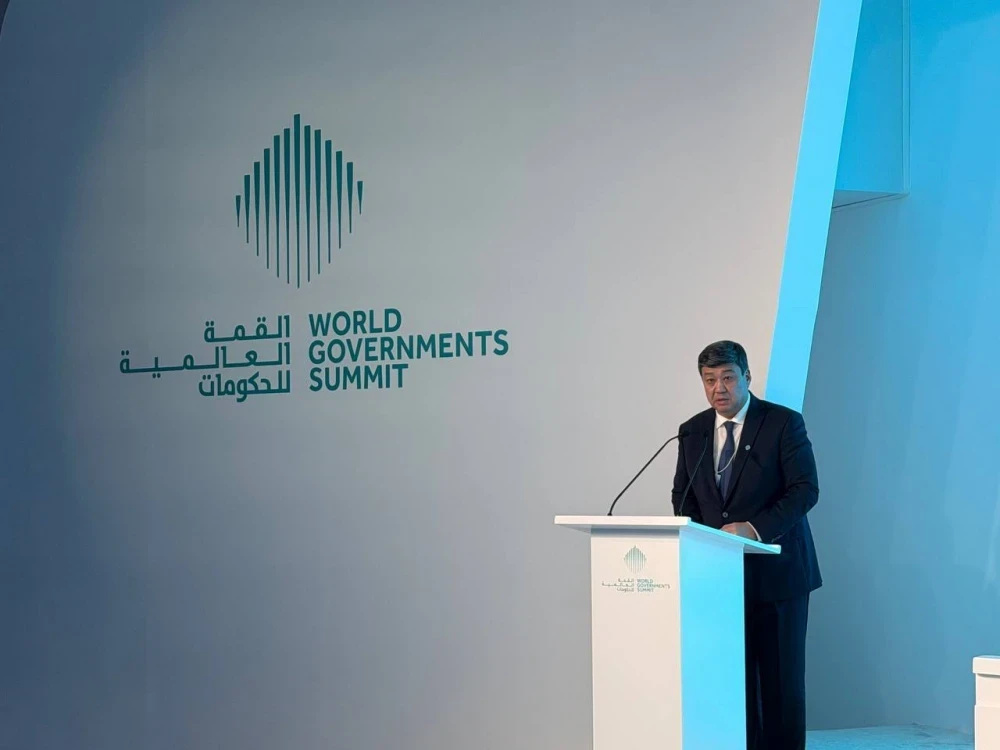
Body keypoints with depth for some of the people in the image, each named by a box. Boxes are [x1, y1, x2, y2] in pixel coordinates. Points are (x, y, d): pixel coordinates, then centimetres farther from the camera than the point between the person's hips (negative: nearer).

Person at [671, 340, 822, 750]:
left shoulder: (784, 423, -5)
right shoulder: (693, 431, 10)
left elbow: (805, 489, -11)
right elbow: (683, 496, 16)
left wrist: (755, 528, -23)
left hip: (776, 572, -4)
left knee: (781, 677, 2)